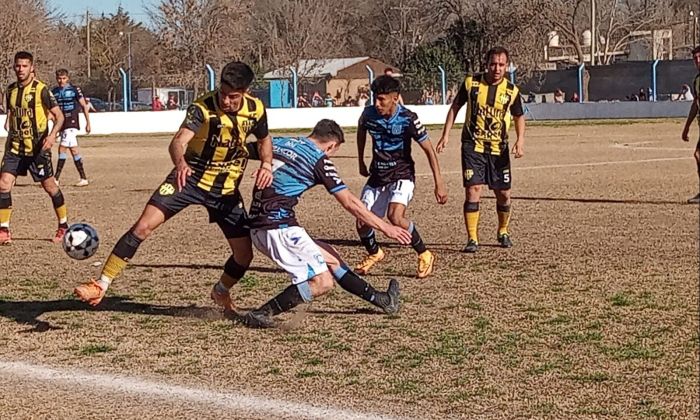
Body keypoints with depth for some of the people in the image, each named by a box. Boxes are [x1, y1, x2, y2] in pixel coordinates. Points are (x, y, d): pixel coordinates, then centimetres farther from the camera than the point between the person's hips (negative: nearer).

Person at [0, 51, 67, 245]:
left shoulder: (41, 89, -11)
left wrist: (52, 135, -28)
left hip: (37, 147, -5)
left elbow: (59, 116, -11)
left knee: (49, 186, 3)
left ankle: (63, 226, 20)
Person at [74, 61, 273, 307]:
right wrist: (180, 164, -61)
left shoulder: (256, 109, -10)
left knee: (244, 255, 1)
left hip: (226, 188, 3)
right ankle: (101, 286, -12)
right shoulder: (203, 107, -23)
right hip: (191, 177, -3)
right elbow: (178, 142, -38)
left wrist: (267, 164, -10)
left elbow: (264, 139, 11)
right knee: (143, 226, -19)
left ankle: (221, 292, 35)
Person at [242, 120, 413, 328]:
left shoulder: (277, 143, 13)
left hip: (257, 227, 9)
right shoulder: (319, 159, -6)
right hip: (279, 227, -9)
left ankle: (378, 298, 26)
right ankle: (261, 315, -11)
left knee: (328, 256, 18)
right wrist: (385, 227, 1)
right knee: (322, 282, -8)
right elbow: (349, 203, -4)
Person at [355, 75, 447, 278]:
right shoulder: (369, 114, -9)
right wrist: (361, 162, 22)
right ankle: (374, 253, 34)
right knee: (362, 224, 0)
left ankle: (425, 255, -9)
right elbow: (361, 130, 17)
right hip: (377, 175, 5)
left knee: (395, 217, -29)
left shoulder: (408, 119, -20)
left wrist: (439, 183, -15)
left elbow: (429, 150, -13)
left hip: (402, 174, -5)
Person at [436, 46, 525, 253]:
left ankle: (503, 232, 33)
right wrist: (446, 134, 2)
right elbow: (455, 107, 8)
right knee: (473, 190, -13)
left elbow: (519, 117, 11)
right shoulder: (471, 83, -4)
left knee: (503, 194, 8)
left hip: (499, 149, 2)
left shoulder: (511, 91, -2)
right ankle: (472, 239, -7)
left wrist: (520, 140, -6)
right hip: (472, 146, -2)